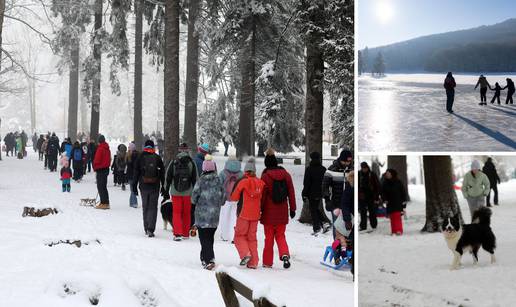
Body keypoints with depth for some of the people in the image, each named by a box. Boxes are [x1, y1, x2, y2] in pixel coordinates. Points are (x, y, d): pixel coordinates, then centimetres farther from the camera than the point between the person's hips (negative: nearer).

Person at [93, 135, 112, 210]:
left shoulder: (100, 148, -16)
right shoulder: (107, 149, 10)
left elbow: (97, 159, -15)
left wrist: (95, 167, -1)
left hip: (100, 170, -8)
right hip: (106, 169, 8)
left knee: (100, 187, -5)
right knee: (104, 186, 14)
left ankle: (104, 203, -8)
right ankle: (106, 203, 16)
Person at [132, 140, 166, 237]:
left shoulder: (140, 158, 1)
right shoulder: (157, 158, 0)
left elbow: (136, 173, 2)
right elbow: (162, 173, 2)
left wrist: (134, 186, 8)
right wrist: (163, 186, 8)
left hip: (144, 186, 1)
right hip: (155, 186, -1)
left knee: (145, 207, 14)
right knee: (153, 207, 1)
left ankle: (146, 228, 17)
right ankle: (150, 229, -11)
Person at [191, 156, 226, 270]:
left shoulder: (201, 180, -12)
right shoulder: (218, 180, -1)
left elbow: (194, 197, -8)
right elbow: (223, 197, 4)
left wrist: (196, 202, 14)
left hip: (202, 214, -4)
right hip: (215, 214, 4)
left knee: (204, 237, 0)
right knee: (210, 236, 17)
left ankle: (209, 260, -12)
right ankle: (205, 256, 28)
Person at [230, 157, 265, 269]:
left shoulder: (243, 182, -11)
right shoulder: (260, 183, 0)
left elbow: (234, 197, -4)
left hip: (244, 214, -4)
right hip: (255, 214, 4)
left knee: (239, 235, 11)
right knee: (252, 237, 12)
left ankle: (245, 254, -10)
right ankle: (253, 262, 9)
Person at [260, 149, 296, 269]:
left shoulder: (265, 176, -10)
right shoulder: (286, 174, 2)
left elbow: (262, 195, -8)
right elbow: (291, 193, 5)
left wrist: (259, 209, 0)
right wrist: (292, 209, 12)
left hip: (269, 213, -3)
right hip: (282, 213, 3)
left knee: (269, 238, 8)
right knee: (280, 236, 13)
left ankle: (267, 262, 12)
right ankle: (285, 254, -12)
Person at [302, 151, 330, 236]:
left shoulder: (309, 169, -13)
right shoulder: (323, 169, 3)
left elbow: (306, 183, -12)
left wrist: (304, 194, -6)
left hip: (312, 194, -5)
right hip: (320, 193, 5)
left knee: (313, 211, 3)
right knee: (317, 209, 21)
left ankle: (316, 229, 0)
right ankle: (324, 223, 5)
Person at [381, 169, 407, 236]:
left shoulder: (398, 182, -2)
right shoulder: (385, 183, 6)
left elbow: (403, 191, 3)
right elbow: (383, 192, 10)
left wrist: (404, 200, -1)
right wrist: (385, 199, -4)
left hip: (398, 202, -3)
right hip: (389, 203, 3)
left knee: (397, 216, -11)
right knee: (392, 217, 2)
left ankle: (399, 230, -12)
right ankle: (394, 231, 6)